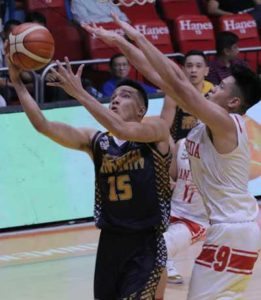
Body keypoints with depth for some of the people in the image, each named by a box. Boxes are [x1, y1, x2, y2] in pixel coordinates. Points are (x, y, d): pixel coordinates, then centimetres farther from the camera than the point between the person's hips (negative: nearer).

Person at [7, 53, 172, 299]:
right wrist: (17, 82, -10)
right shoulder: (95, 140, 7)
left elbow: (121, 130, -24)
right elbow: (43, 125, -2)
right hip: (110, 242, 5)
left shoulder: (156, 130, -4)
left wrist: (79, 93, -25)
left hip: (146, 244, -5)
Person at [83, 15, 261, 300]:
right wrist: (119, 42, 6)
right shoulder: (211, 120, 8)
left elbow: (176, 81, -25)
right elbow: (159, 77, 7)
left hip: (232, 231, -10)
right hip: (234, 226, 10)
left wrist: (138, 37, -21)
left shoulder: (226, 123, -17)